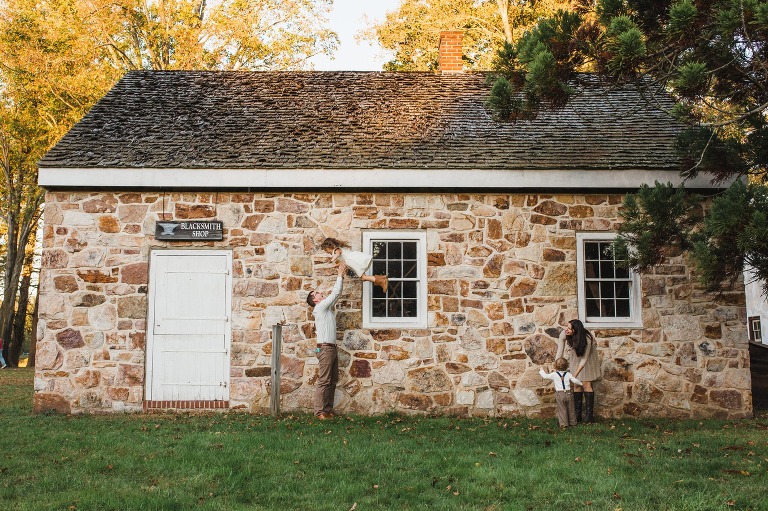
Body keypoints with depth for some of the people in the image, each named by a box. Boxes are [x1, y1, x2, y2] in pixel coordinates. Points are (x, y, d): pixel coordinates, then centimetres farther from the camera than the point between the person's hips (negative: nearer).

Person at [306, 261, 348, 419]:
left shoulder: (326, 307, 19)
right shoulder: (320, 307, -6)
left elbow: (335, 293, 22)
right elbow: (335, 293, -9)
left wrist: (342, 276, 15)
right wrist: (340, 275, -1)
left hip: (332, 348, 10)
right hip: (325, 348, -10)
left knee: (333, 381, 10)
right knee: (324, 381, -10)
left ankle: (328, 409, 14)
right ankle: (319, 411, -8)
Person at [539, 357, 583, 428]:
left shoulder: (554, 375, -3)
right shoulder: (568, 374, 2)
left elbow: (545, 376, 2)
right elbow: (575, 380, -1)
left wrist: (541, 370, 20)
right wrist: (580, 383, 20)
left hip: (559, 394, -2)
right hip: (568, 393, 2)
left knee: (562, 409, 4)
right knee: (571, 409, 14)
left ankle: (564, 423, -1)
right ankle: (572, 422, 23)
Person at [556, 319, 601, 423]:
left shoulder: (586, 339, -37)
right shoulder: (564, 334, -28)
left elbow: (584, 359, -31)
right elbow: (559, 352, -22)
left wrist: (575, 375, -33)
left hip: (587, 358, -3)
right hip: (575, 358, 3)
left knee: (586, 384, -8)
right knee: (577, 385, 1)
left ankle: (589, 415, -1)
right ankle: (577, 415, 5)